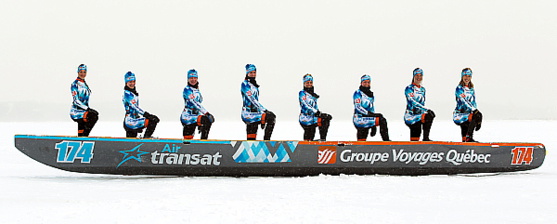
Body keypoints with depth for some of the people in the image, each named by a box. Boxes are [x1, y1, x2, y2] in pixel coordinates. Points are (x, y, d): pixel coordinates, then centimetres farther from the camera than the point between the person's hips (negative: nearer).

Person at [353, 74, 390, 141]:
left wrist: (373, 126, 16)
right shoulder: (358, 93, -1)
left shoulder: (371, 95, 21)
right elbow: (358, 107, -14)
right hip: (359, 119, -7)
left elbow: (372, 109, 22)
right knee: (381, 119, -21)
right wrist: (368, 113, -25)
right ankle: (386, 140, -24)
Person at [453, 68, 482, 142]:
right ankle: (469, 138, -21)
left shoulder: (471, 90, 17)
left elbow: (474, 103, 14)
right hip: (458, 116, -8)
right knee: (476, 116, -27)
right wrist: (475, 111, -32)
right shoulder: (459, 88, -7)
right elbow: (464, 102, -20)